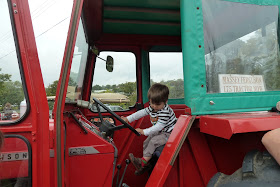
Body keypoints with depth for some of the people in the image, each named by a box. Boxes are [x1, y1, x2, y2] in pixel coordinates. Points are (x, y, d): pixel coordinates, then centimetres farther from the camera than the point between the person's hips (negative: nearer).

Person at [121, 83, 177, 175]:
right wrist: (128, 119, 0)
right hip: (158, 132, 9)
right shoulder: (152, 108, -3)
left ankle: (143, 161, -16)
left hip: (168, 133, -9)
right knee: (146, 143, 2)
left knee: (153, 142, -25)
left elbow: (158, 127, -32)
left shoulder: (165, 112, -29)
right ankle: (146, 164, 8)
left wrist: (144, 131, -32)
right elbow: (141, 112, 3)